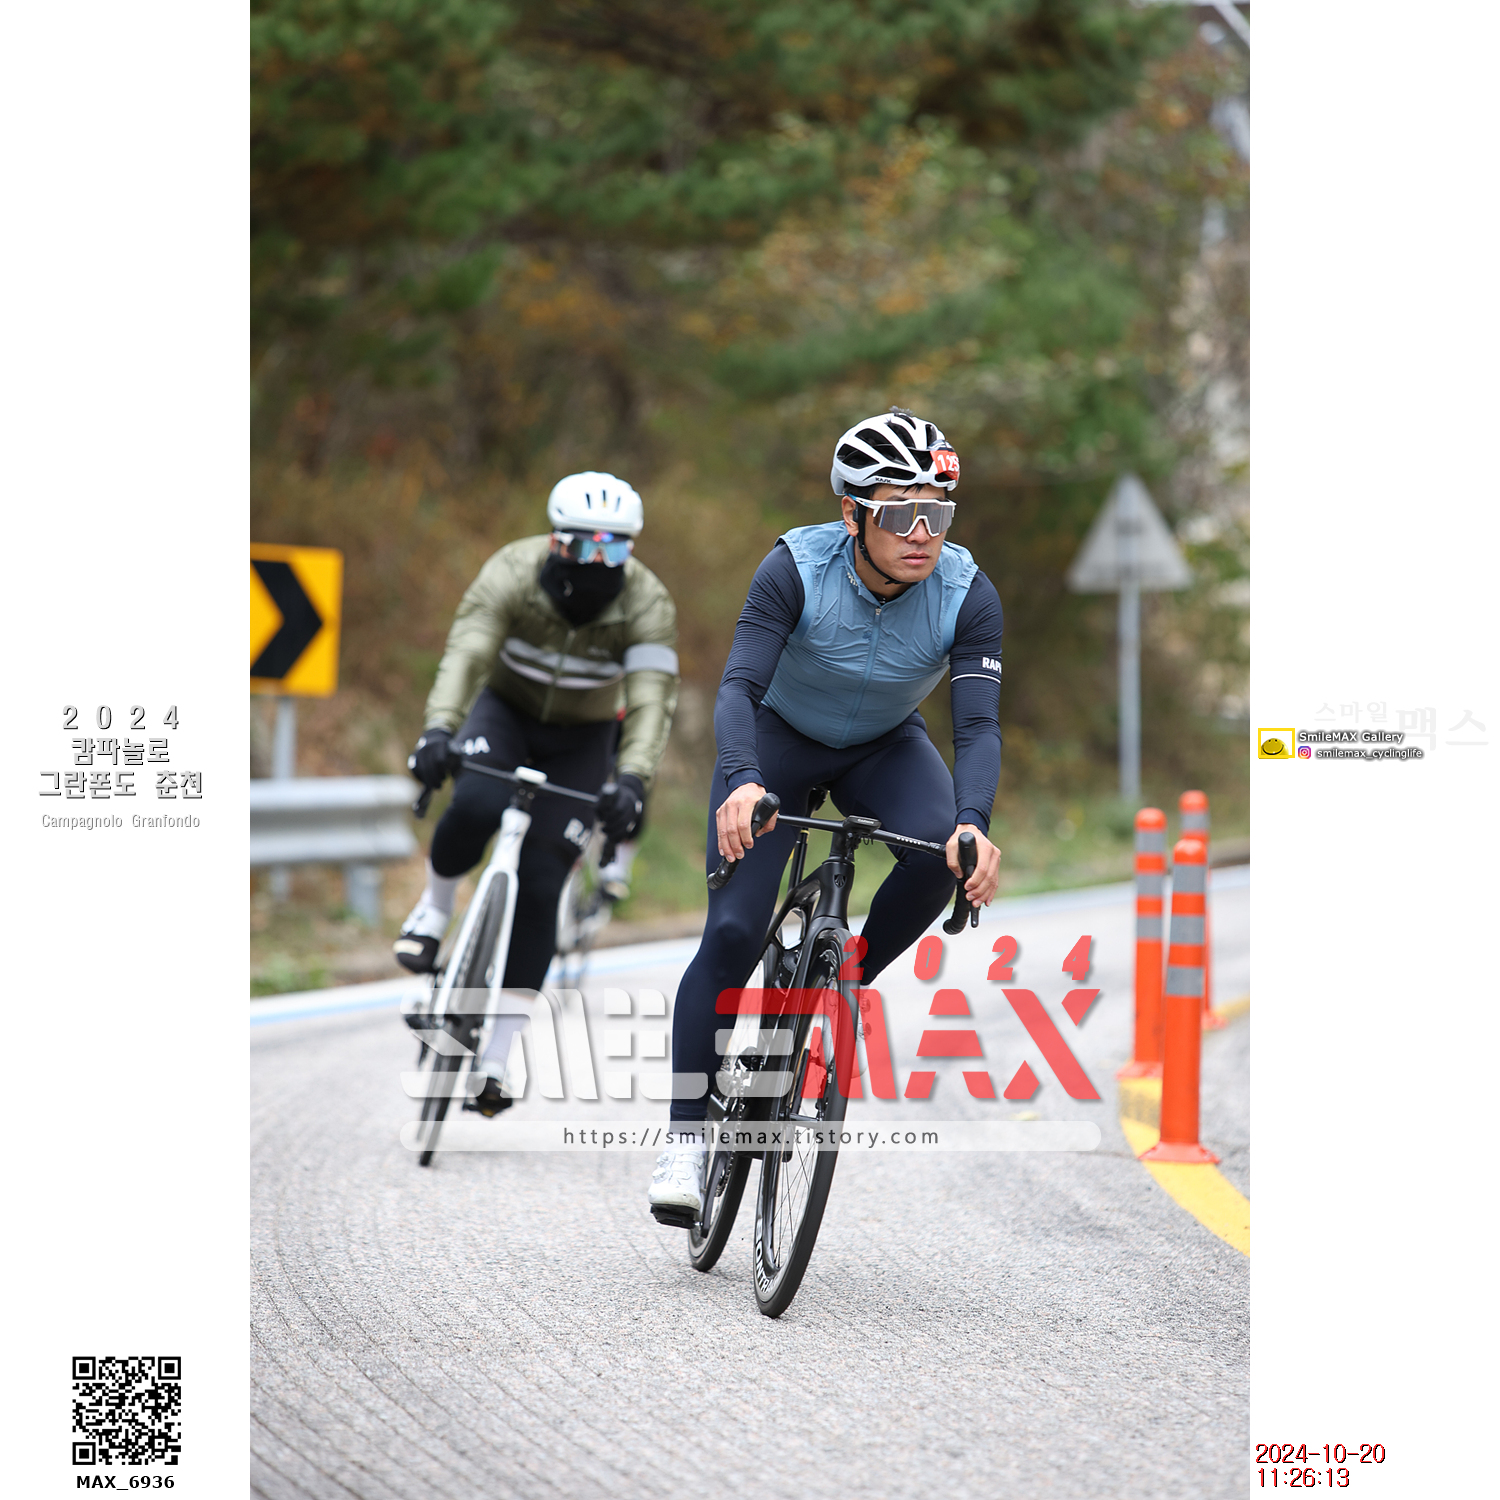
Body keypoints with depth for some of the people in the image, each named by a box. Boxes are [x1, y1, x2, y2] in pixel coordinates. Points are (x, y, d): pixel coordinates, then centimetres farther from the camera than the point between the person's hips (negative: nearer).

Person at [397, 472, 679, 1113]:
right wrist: (439, 728, -55)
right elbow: (466, 653, -38)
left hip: (582, 740, 1)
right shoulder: (512, 573, -25)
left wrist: (632, 779, -50)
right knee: (476, 807, -35)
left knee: (539, 887, -10)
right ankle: (433, 908, -3)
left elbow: (651, 698, -33)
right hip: (505, 712, -1)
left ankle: (496, 1053, -1)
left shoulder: (647, 602, -24)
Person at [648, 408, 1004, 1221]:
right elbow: (740, 687, -37)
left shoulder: (967, 594, -26)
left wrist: (974, 825, -51)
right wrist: (741, 783, -57)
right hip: (780, 738, -2)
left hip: (884, 747, 2)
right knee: (733, 932, -16)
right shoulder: (797, 567, -30)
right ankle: (686, 1134, -4)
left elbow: (978, 724, -32)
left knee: (943, 854, -30)